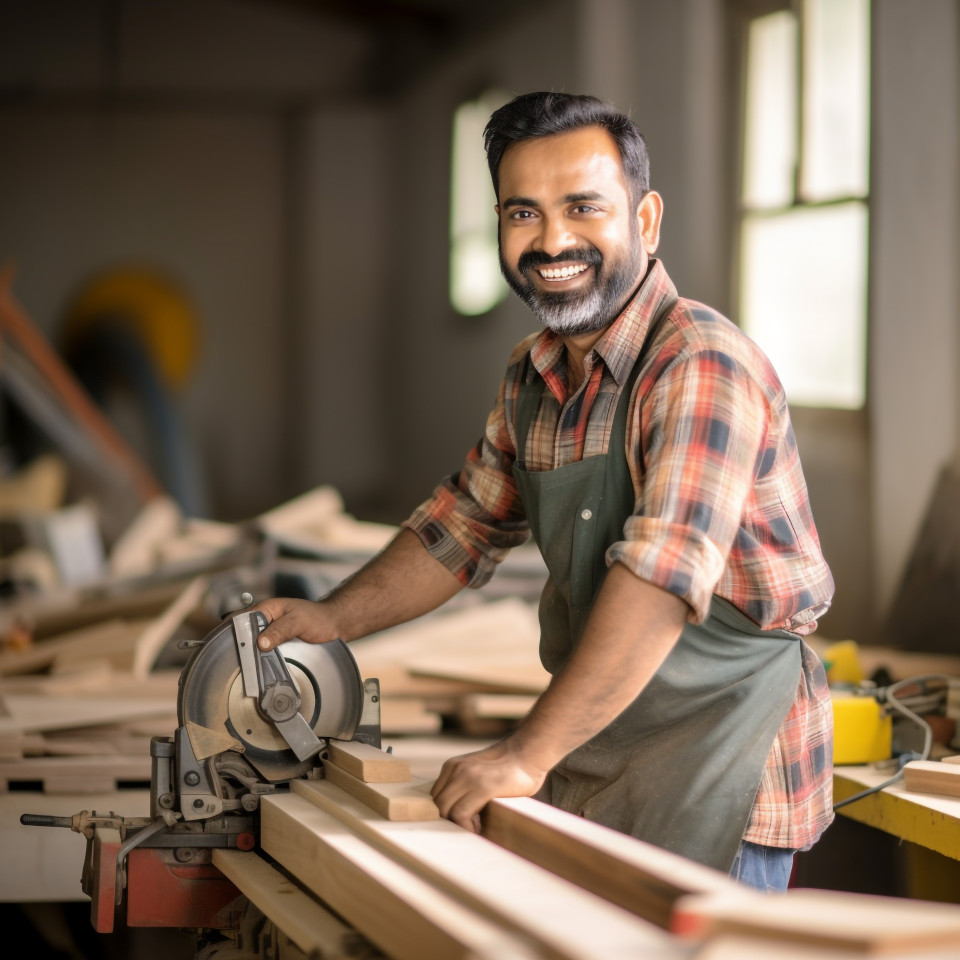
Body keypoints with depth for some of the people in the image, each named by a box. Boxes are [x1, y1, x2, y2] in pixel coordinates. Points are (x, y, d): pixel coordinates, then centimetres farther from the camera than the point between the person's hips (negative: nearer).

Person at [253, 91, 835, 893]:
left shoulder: (702, 366, -20)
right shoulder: (531, 378, 7)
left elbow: (662, 575, -30)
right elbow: (465, 522, 21)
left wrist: (528, 754, -32)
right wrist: (335, 617, 9)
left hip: (721, 765, -7)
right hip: (592, 751, 7)